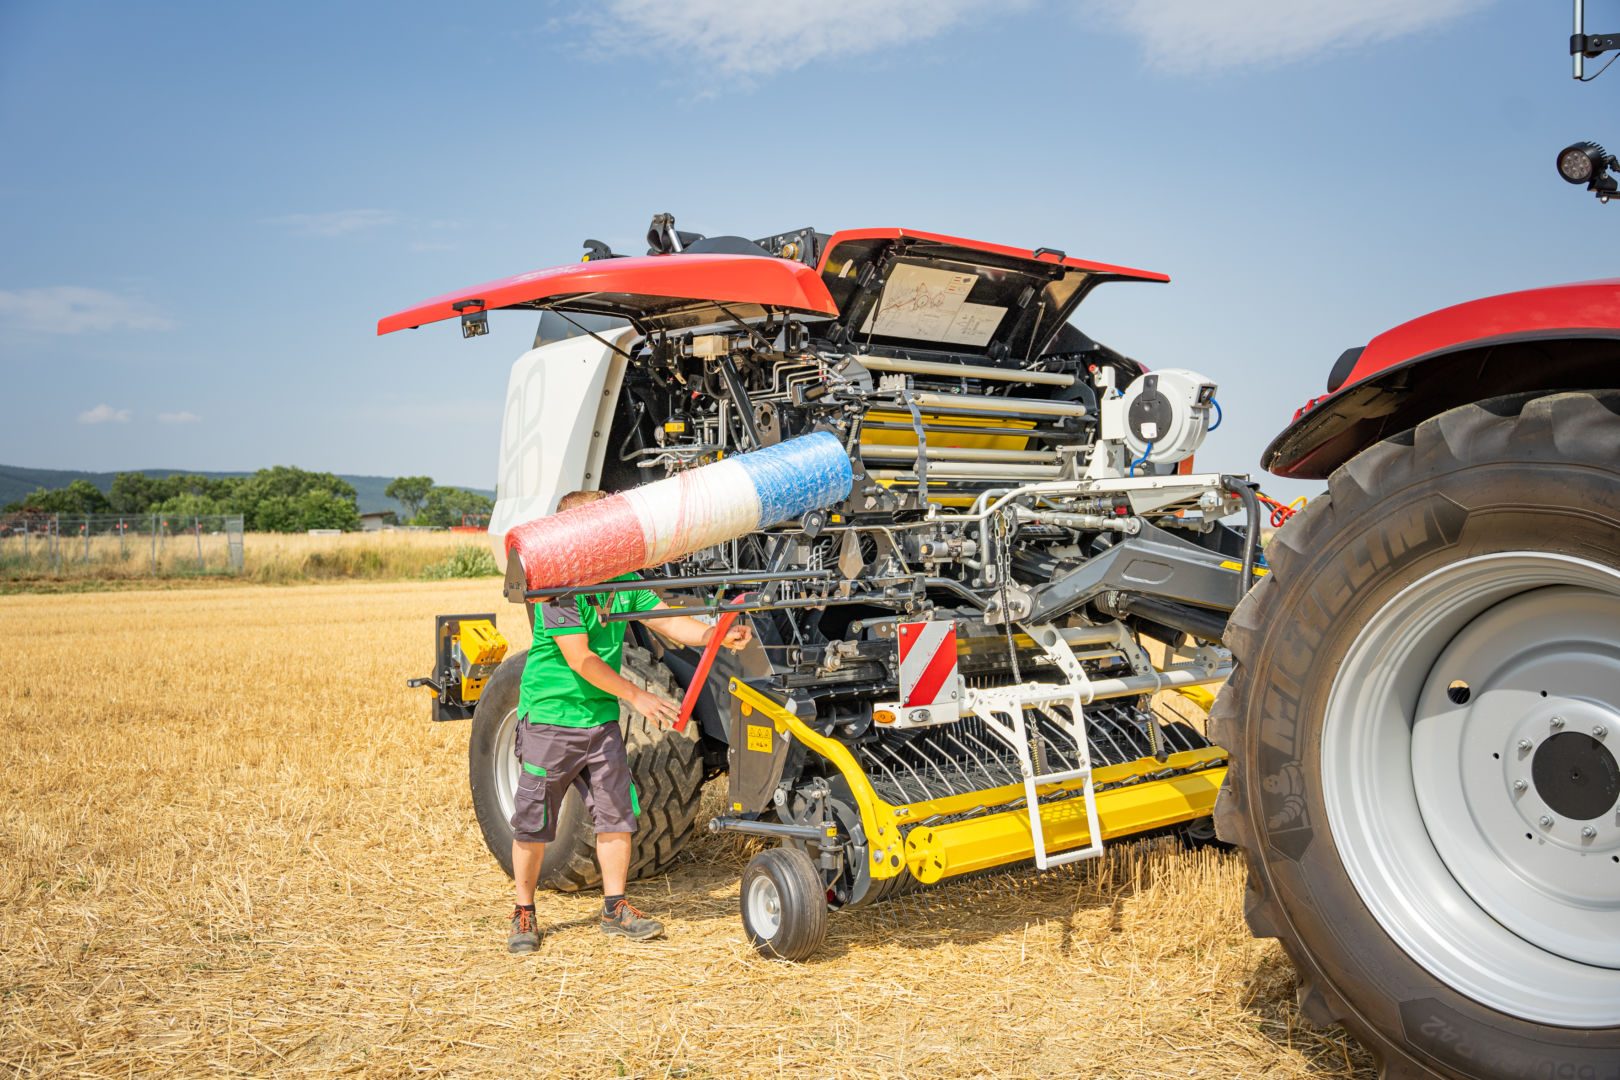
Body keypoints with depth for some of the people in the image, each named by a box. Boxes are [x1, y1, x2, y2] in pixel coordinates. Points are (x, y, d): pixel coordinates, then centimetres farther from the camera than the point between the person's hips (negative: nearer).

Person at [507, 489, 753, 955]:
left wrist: (717, 635, -17)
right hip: (550, 719, -6)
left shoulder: (623, 578, 4)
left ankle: (615, 907, 20)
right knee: (532, 824, 5)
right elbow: (580, 659, -21)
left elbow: (667, 620, 1)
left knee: (617, 813, 7)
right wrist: (636, 696, -18)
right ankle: (524, 914, 21)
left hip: (601, 719, 7)